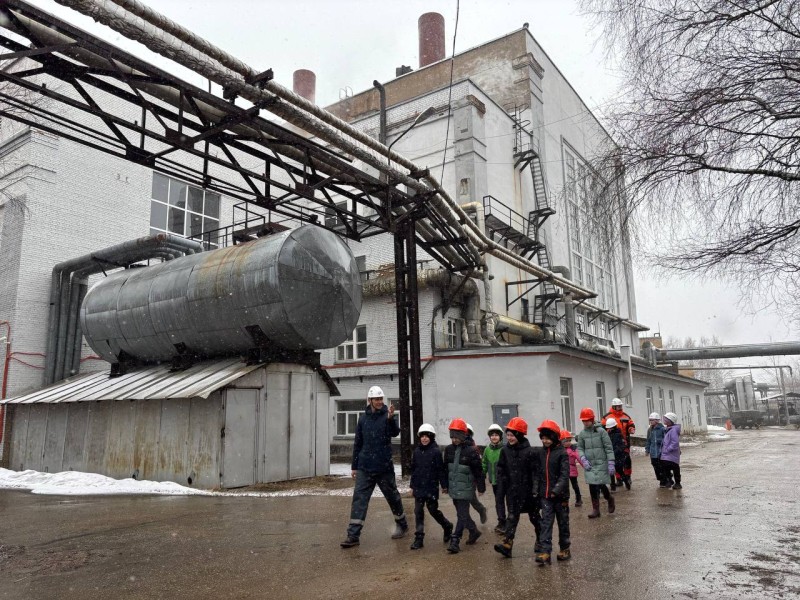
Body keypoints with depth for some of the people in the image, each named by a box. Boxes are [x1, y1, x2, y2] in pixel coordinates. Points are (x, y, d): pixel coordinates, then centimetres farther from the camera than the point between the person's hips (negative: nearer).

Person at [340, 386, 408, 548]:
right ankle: (353, 535, -3)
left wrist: (390, 419, -41)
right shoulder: (363, 418, 5)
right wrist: (354, 466, 11)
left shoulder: (387, 416, -3)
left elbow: (395, 433, -22)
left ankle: (402, 525, 32)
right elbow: (358, 443, 11)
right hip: (364, 468, 2)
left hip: (384, 467, -2)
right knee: (359, 499, -5)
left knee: (393, 497, 11)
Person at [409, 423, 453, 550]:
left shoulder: (436, 451, -10)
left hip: (431, 487, -4)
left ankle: (447, 526, 30)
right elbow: (413, 469, 12)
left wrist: (444, 485, -9)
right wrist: (412, 485, 14)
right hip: (419, 487, 5)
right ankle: (419, 538, 10)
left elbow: (441, 470, -8)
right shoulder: (417, 451, 5)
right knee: (418, 512, 4)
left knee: (433, 510, 4)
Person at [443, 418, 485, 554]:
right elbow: (446, 468, 13)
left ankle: (455, 541, -3)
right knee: (462, 513, 18)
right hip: (453, 487, 6)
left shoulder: (470, 451, -13)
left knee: (462, 515, -5)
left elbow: (478, 470, -9)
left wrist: (481, 487, -6)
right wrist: (445, 485, 16)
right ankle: (474, 531, 38)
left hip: (465, 488, -6)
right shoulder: (449, 450, 4)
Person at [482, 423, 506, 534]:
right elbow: (484, 465, 10)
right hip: (493, 479, 6)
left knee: (499, 501, -9)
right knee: (499, 500, 15)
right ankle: (502, 523, 25)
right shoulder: (487, 449, 3)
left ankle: (501, 523, 2)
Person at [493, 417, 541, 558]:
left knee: (534, 516, 13)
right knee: (512, 516, -2)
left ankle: (540, 541, 30)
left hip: (528, 490, -3)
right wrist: (501, 488, 4)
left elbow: (535, 472, -11)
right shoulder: (505, 450, 0)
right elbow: (501, 470, 6)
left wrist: (535, 489, -15)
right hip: (512, 490, 3)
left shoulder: (529, 451, -13)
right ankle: (507, 544, -7)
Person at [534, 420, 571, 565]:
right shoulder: (539, 452, 3)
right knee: (546, 523, -2)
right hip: (545, 495, 3)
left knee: (563, 523, 11)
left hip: (560, 495, -3)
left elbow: (565, 475, -17)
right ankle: (545, 551, -4)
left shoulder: (562, 453, -11)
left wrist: (556, 490, -26)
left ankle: (564, 549, 25)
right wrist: (537, 490, 6)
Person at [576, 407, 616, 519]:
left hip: (601, 463, -3)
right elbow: (580, 448, 10)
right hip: (589, 465, 3)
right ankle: (595, 509, 13)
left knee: (601, 485, -4)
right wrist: (583, 459, -7)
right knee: (592, 487, 1)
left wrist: (611, 463, -10)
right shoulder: (582, 434, 4)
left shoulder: (601, 431, -6)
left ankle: (610, 499, 28)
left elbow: (609, 448, -6)